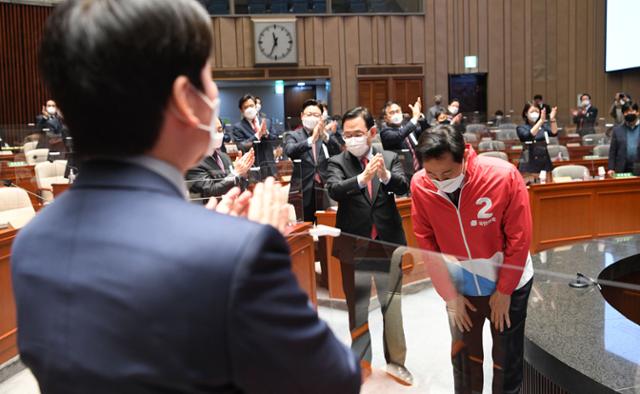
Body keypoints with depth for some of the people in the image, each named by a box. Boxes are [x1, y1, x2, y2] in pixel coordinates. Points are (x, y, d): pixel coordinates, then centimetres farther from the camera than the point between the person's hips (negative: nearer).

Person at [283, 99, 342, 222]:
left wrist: (324, 135, -24)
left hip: (326, 191, 2)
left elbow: (339, 153, -8)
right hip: (304, 192, -2)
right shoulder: (293, 136, 5)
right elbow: (290, 151, -17)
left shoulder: (329, 135, 10)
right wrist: (312, 139, -30)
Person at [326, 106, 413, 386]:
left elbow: (403, 187, -15)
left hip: (388, 243, 1)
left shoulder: (389, 158, 1)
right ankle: (361, 361, 30)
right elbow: (334, 190, -21)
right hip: (353, 246, -1)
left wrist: (385, 174, -36)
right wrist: (362, 178, -39)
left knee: (393, 305, 13)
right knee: (357, 307, 13)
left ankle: (395, 361, 30)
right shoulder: (337, 162, -3)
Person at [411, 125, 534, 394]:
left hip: (508, 284, -2)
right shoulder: (419, 185, -18)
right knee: (463, 356, 14)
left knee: (507, 360, 11)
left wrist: (504, 291, -11)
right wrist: (449, 293, -6)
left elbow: (519, 238, -17)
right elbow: (427, 243, -9)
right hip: (460, 287, 2)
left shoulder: (504, 175, -25)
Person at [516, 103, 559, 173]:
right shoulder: (521, 128, -1)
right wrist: (541, 121, -32)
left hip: (545, 161, 4)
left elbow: (554, 133, -9)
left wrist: (552, 119, -26)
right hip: (529, 162, -3)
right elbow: (529, 136, -22)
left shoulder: (543, 125, 9)